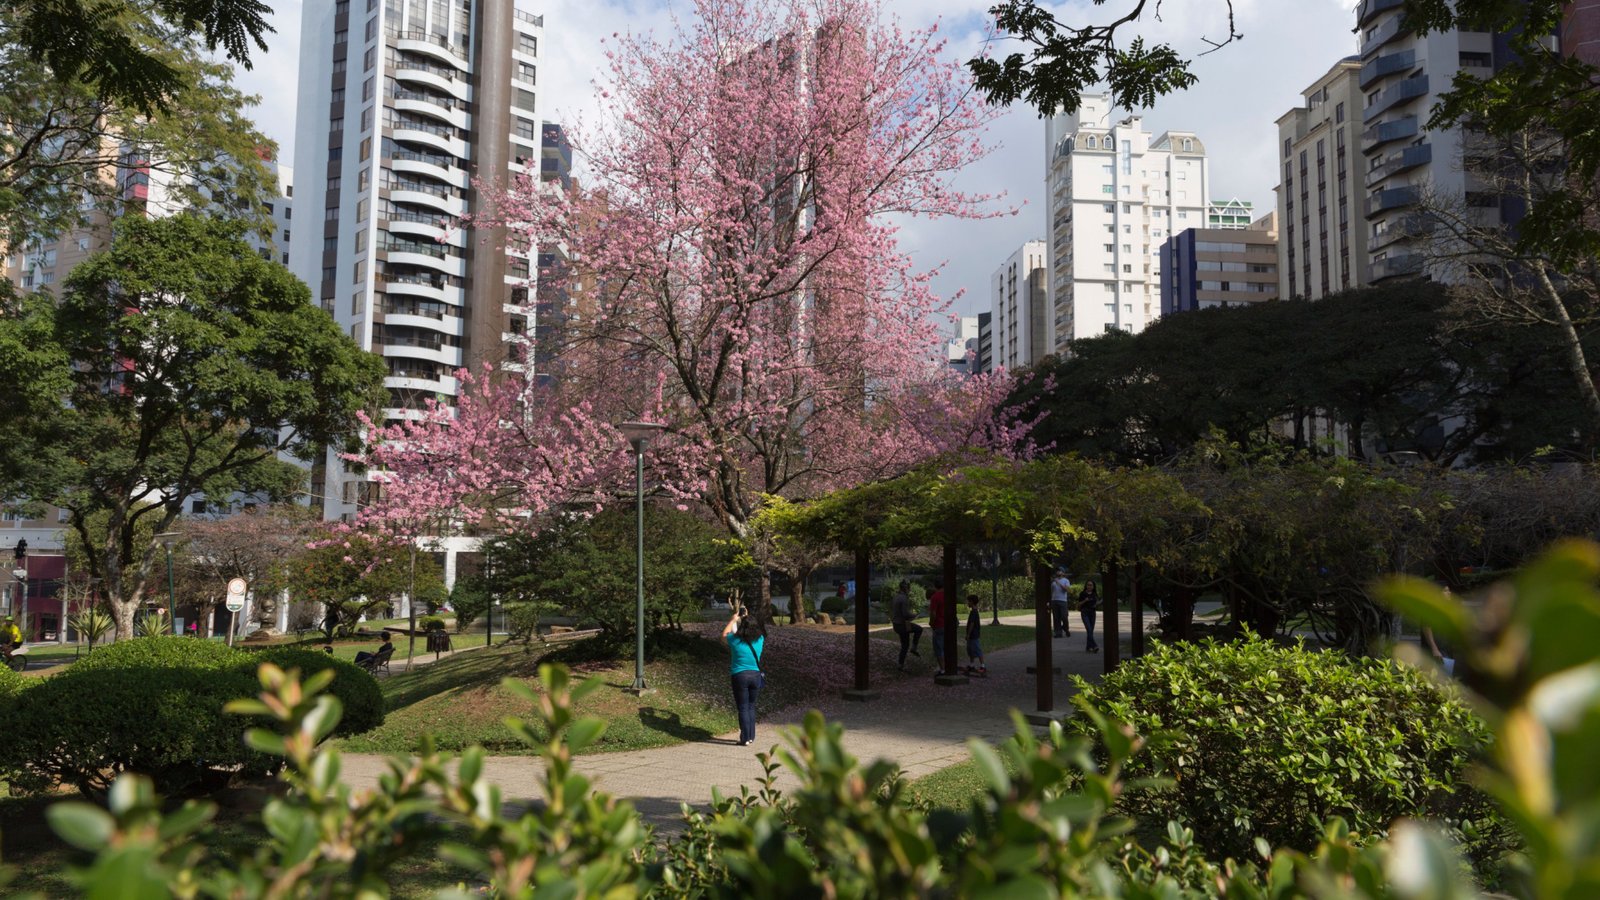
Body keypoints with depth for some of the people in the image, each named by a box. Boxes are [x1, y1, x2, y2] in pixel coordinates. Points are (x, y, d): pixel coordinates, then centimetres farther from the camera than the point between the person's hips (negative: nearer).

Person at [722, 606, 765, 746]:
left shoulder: (736, 640, -8)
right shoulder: (759, 640, -1)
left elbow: (724, 634, 15)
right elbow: (755, 629, 24)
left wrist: (733, 620, 25)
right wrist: (747, 618, 32)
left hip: (740, 676, -3)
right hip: (756, 675, 3)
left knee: (743, 708, 3)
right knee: (751, 707, 17)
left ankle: (745, 739, 4)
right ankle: (751, 736, 21)